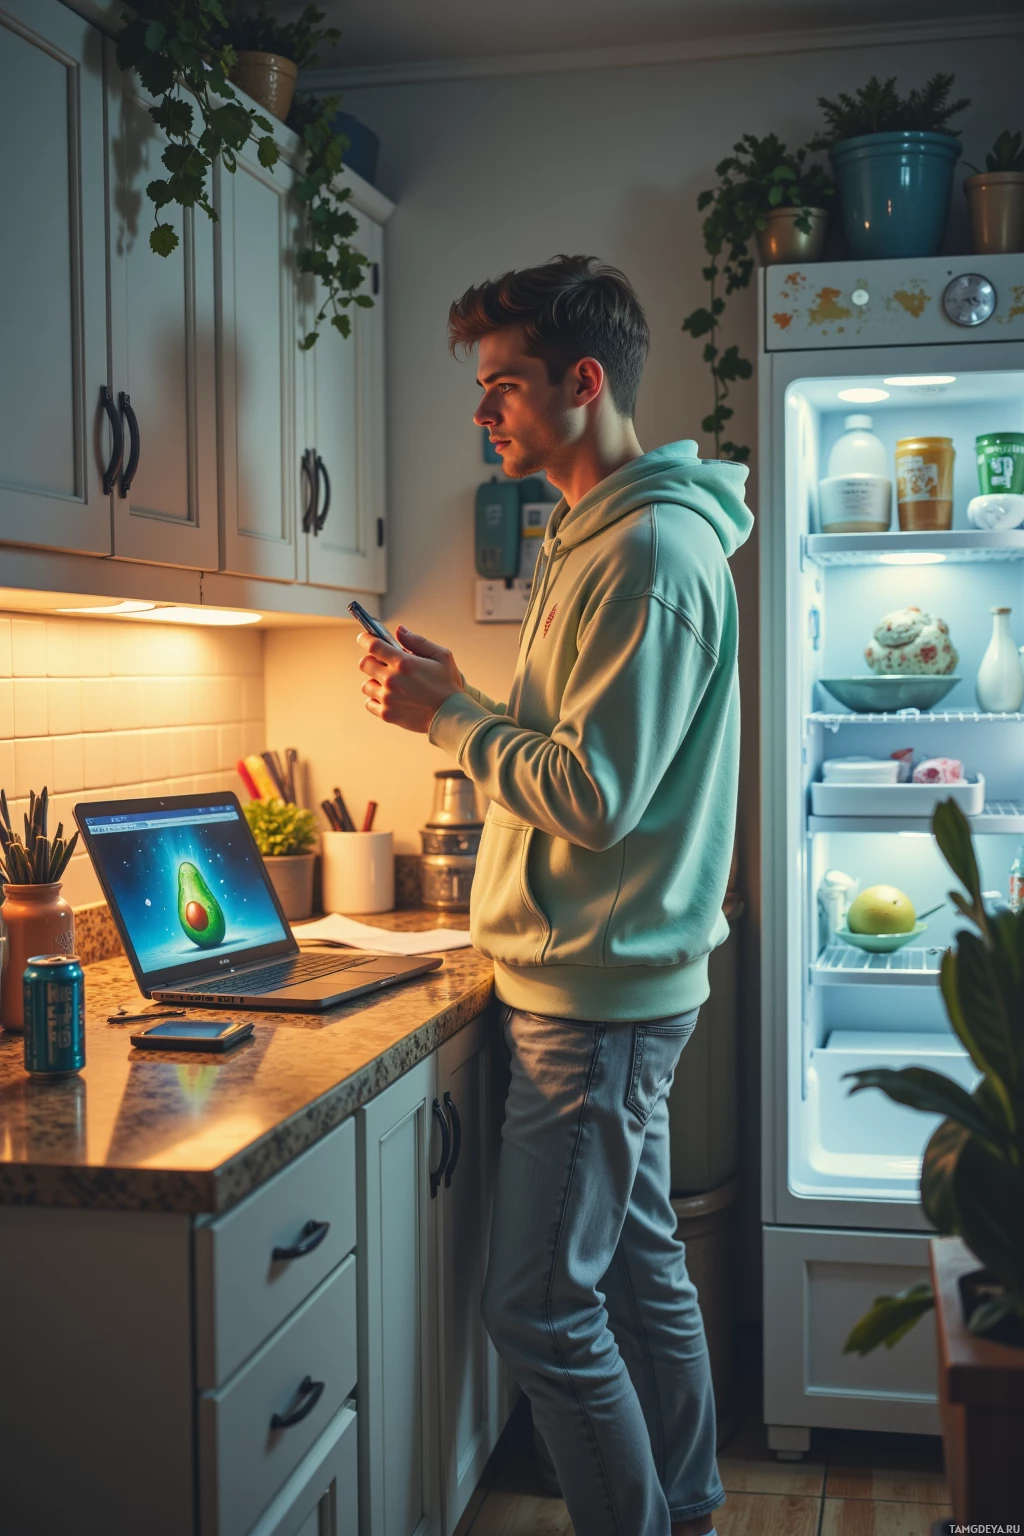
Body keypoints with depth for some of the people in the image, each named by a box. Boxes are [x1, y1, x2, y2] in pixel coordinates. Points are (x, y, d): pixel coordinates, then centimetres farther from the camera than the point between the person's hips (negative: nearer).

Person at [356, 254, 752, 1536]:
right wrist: (460, 698, 5)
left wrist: (449, 716, -14)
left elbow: (598, 793, -24)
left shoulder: (649, 553, -18)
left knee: (540, 1308, -2)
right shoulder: (605, 536, 15)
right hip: (605, 984, 10)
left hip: (598, 997, -10)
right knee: (641, 1264, 20)